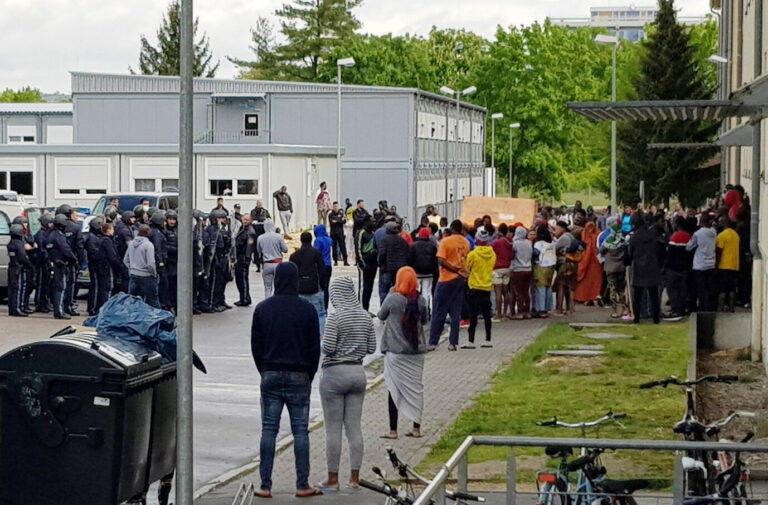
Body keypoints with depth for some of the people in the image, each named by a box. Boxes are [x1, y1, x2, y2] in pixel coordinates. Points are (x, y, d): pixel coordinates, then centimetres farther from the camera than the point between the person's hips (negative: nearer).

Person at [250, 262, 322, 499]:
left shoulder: (262, 308, 0)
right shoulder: (307, 309, -4)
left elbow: (256, 346, 4)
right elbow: (315, 347, -1)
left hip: (271, 375, 1)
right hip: (299, 377, -1)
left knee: (268, 430, 3)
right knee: (300, 430, 2)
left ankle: (265, 485, 1)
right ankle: (302, 485, 1)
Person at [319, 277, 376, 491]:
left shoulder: (335, 317, -14)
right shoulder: (365, 317, 3)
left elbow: (328, 349, -19)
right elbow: (371, 348, 6)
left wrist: (321, 342, 2)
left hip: (335, 373, -6)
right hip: (358, 372, 6)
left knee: (333, 428, 1)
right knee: (354, 427, 8)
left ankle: (333, 479, 4)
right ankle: (355, 477, 10)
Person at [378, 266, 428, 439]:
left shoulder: (393, 299, -13)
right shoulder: (421, 301, -3)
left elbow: (381, 315, 2)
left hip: (395, 352, -3)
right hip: (416, 351, 3)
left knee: (394, 389, 3)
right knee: (416, 387, 11)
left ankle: (393, 430, 3)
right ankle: (416, 428, 15)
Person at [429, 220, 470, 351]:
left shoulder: (445, 241, -10)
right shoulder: (466, 243, 4)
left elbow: (441, 261, -17)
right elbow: (467, 260, 8)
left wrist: (457, 270, -15)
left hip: (447, 280, -4)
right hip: (461, 281, 4)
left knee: (439, 313, 2)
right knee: (456, 313, 7)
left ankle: (432, 342, 2)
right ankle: (453, 343, 4)